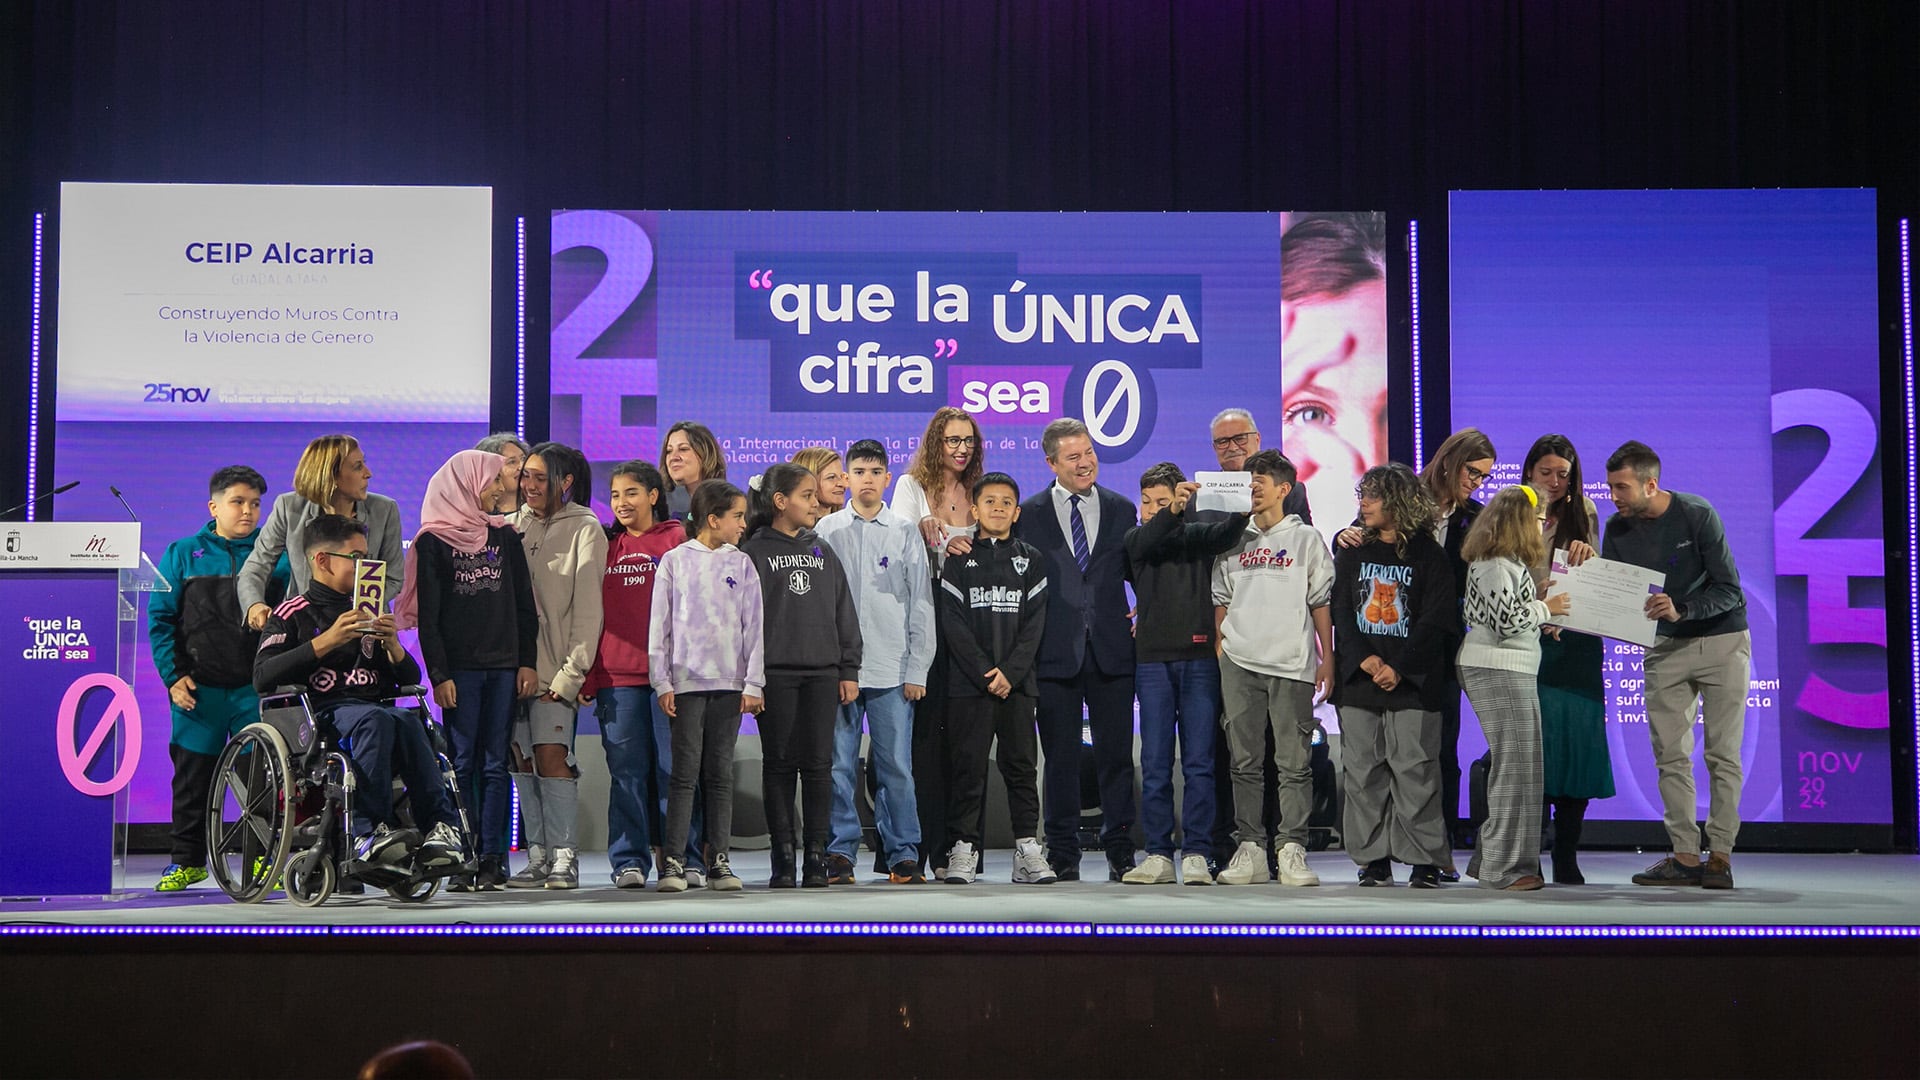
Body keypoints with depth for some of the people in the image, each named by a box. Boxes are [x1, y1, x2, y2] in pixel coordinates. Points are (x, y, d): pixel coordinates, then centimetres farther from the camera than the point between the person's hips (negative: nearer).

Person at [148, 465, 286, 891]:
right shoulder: (183, 554, 7)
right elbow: (160, 619, 6)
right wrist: (173, 675, -3)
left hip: (256, 687, 0)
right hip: (199, 688, 1)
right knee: (193, 776, 6)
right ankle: (187, 860, 17)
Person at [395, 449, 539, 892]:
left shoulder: (504, 536, 13)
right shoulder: (433, 542, 1)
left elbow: (524, 605, 13)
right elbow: (427, 616, -3)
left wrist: (527, 662, 4)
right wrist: (438, 675, -10)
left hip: (504, 667, 3)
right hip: (460, 668, -3)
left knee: (495, 765, 2)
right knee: (462, 763, -3)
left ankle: (492, 859, 2)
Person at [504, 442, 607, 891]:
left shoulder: (584, 530, 0)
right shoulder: (514, 526, 15)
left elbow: (587, 606, -5)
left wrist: (572, 672, -12)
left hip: (554, 668, -5)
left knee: (551, 755, -12)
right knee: (522, 760, 3)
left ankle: (564, 857, -7)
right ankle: (538, 857, 9)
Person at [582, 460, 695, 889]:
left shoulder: (677, 539, 6)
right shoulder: (605, 545, 14)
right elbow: (590, 612, 13)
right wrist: (588, 676, 6)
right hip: (616, 674, 3)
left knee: (673, 766, -1)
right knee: (627, 770, 3)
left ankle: (684, 859, 5)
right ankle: (629, 861, 7)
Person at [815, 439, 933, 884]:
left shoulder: (906, 533, 7)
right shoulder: (827, 530, 7)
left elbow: (921, 603, 7)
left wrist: (918, 669, 1)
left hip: (892, 669, 0)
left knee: (897, 767, 0)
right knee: (839, 767, 1)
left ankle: (903, 855, 7)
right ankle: (840, 853, 9)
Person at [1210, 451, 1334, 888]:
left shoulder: (1306, 538, 7)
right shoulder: (1233, 539, 14)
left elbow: (1321, 602, 6)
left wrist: (1327, 658, 1)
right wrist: (1220, 649, 8)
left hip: (1292, 663, -3)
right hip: (1240, 664, 3)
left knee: (1295, 762, -5)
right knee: (1244, 761, 3)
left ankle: (1291, 849, -2)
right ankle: (1249, 848, 7)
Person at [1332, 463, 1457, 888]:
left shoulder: (1429, 556, 2)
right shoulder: (1352, 553, 13)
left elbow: (1435, 622, -5)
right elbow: (1341, 612, 5)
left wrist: (1398, 668, -13)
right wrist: (1364, 660, -9)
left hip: (1412, 682, -3)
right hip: (1358, 679, 4)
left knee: (1415, 770, -6)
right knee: (1363, 772, 2)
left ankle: (1424, 860, 1)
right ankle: (1374, 860, 8)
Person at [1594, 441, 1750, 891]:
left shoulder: (1697, 515, -19)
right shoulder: (1617, 530, -5)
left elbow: (1730, 590, -20)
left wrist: (1681, 610, -34)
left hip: (1722, 639, -4)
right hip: (1666, 647, 5)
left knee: (1723, 754, -4)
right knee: (1670, 755, 0)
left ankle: (1720, 854, -2)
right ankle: (1685, 857, 3)